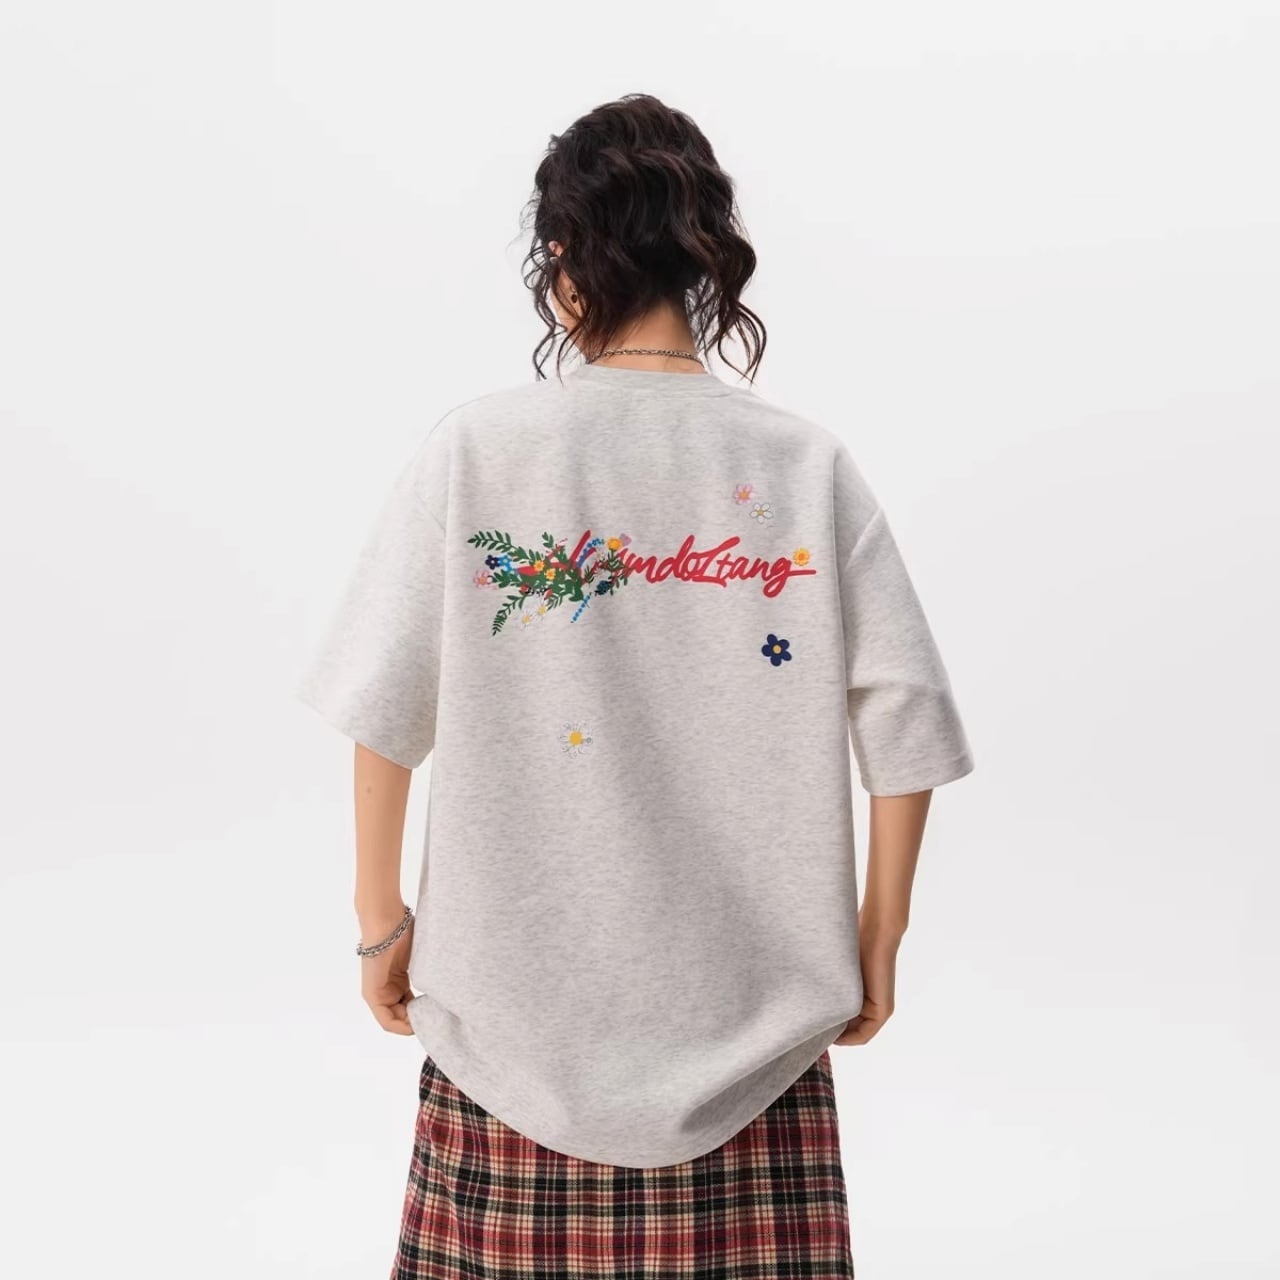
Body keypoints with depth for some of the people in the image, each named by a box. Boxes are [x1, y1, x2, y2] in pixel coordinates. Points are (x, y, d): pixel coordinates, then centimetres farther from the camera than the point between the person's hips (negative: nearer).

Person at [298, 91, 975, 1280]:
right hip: (749, 998, 1)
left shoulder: (473, 449, -7)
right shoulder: (809, 465, -4)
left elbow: (385, 710, -4)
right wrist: (879, 932, 8)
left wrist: (381, 917, 7)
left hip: (521, 988, 0)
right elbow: (904, 720, -3)